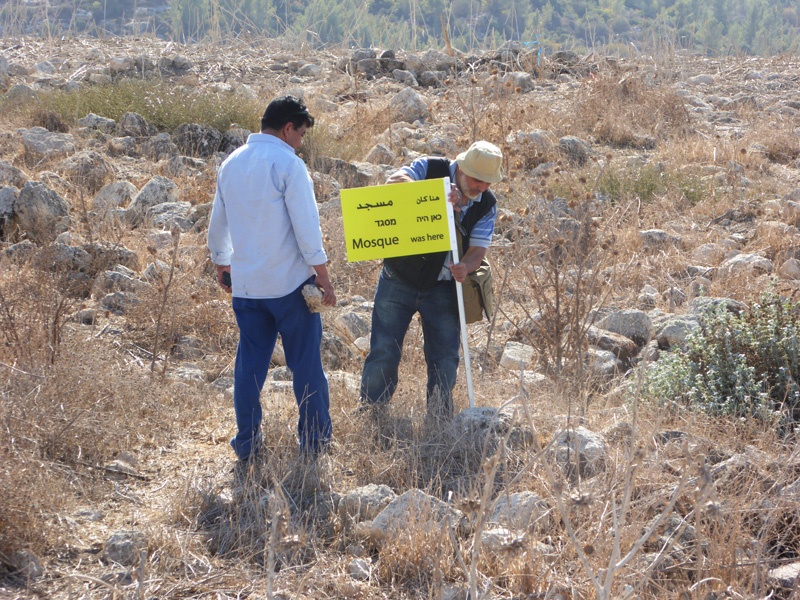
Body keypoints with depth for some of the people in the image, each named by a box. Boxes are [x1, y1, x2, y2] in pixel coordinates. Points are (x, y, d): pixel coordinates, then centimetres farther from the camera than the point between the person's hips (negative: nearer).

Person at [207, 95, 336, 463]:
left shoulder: (231, 164, 10)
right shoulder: (287, 164, -12)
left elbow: (218, 222, 19)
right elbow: (306, 225, -15)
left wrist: (221, 264, 31)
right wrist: (322, 274, -10)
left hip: (244, 284, 6)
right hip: (289, 282, -6)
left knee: (250, 363, 11)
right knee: (305, 362, 5)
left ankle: (247, 443, 12)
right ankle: (314, 439, 10)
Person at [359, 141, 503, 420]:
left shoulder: (487, 204, -2)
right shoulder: (430, 169, -10)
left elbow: (478, 249, -7)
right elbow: (394, 183, -28)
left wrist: (466, 267, -30)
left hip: (442, 289, 2)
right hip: (399, 279, -2)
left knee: (445, 359, 3)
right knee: (383, 353, -1)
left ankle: (440, 420, 17)